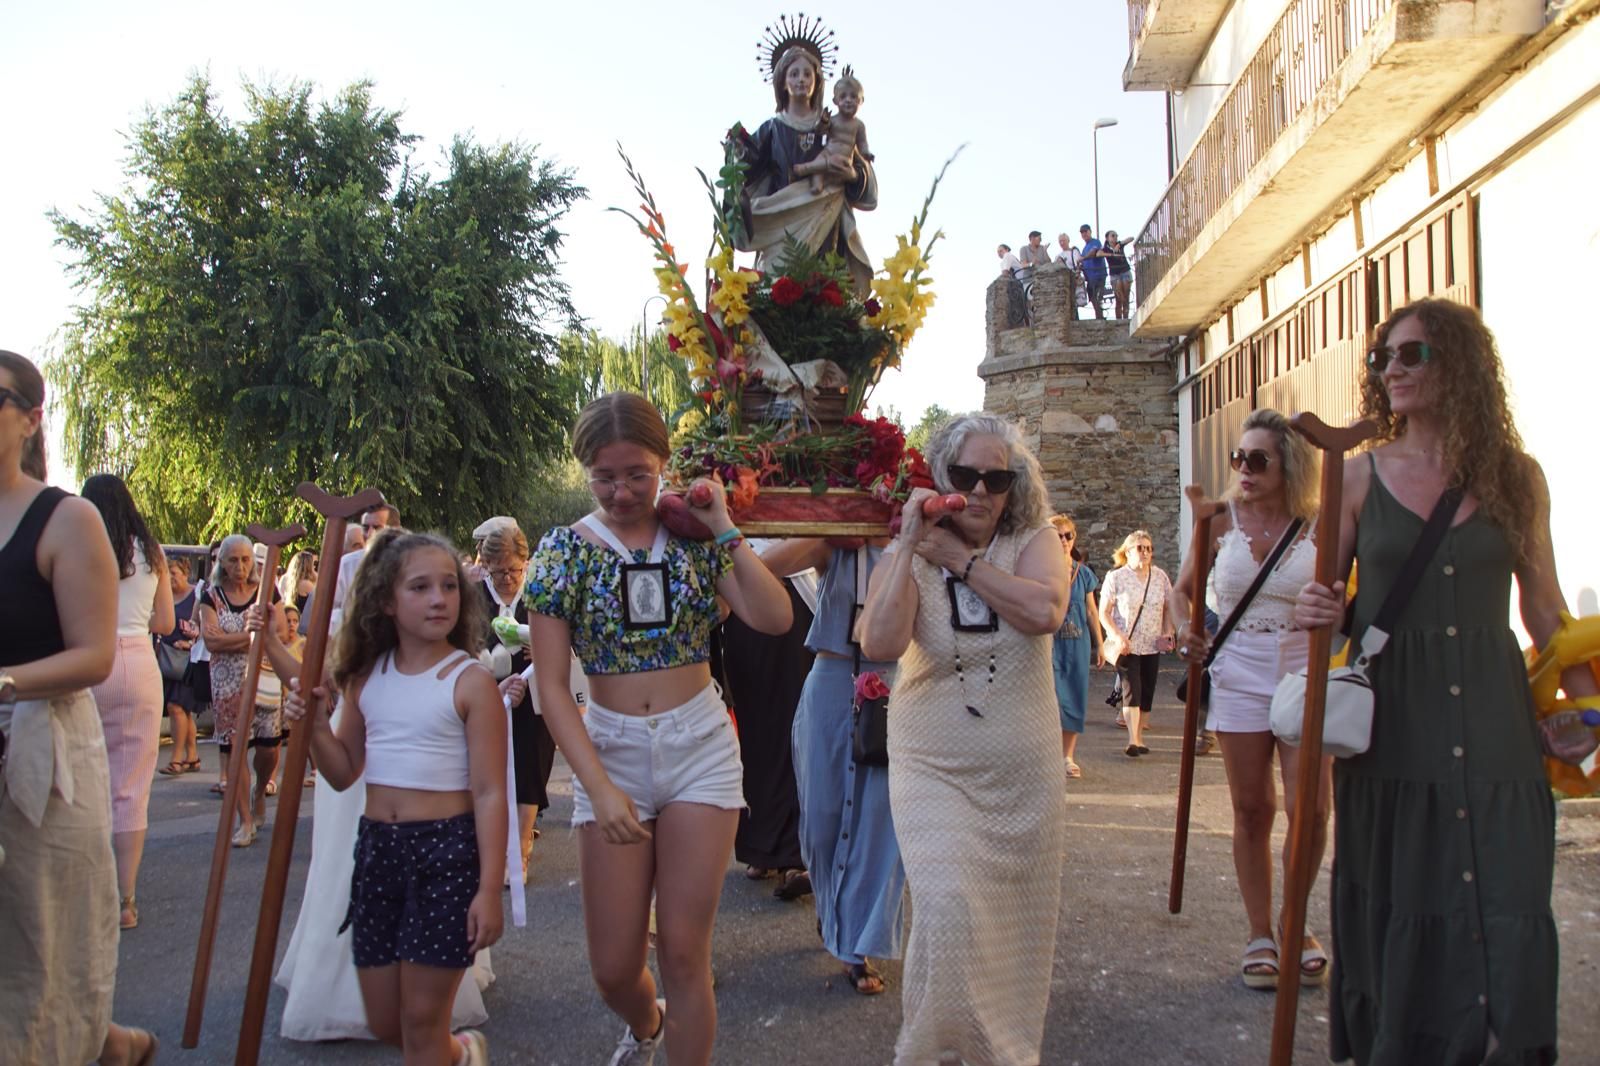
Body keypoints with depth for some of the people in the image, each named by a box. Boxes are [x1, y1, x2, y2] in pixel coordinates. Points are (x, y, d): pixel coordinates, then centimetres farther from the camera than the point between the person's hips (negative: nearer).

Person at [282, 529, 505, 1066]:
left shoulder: (471, 682, -11)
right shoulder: (366, 678, 5)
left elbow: (490, 793, -12)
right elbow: (344, 773, 12)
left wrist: (489, 889, -16)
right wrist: (315, 725, -7)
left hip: (447, 848, -6)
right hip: (377, 845, 6)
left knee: (420, 1019, 4)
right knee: (384, 1023, 17)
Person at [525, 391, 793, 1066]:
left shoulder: (693, 534, 0)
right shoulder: (565, 549, -3)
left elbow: (775, 619, -12)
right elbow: (550, 685, -7)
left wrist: (724, 529, -13)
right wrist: (600, 787, -17)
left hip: (700, 745, 0)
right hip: (608, 750, 0)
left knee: (684, 953, 0)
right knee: (612, 967, 7)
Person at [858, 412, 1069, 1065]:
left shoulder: (1034, 541, -2)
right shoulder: (907, 557, -3)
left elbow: (1044, 612, -24)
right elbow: (880, 645, -21)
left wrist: (959, 558, -17)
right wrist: (911, 546, -22)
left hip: (1023, 772, 2)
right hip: (935, 767, -1)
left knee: (1016, 920, 11)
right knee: (947, 909, -17)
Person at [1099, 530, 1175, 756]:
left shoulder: (1160, 576, 6)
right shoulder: (1116, 577, -5)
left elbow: (1169, 608, 14)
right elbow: (1104, 612, -5)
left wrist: (1168, 633, 1)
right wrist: (1117, 636, -17)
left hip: (1152, 646, 4)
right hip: (1126, 646, -4)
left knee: (1147, 692, 7)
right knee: (1132, 689, -14)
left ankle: (1139, 737, 18)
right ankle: (1133, 740, -16)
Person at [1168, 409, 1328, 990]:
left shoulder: (1318, 526, -1)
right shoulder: (1222, 520, 1)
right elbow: (1182, 588, 10)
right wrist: (1186, 631, -6)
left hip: (1306, 675, 0)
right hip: (1239, 676, 0)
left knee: (1310, 809, -3)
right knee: (1252, 811, 6)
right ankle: (1259, 933, 21)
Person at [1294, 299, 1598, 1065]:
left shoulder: (1515, 478, 6)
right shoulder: (1361, 477, 3)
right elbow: (1328, 598, 6)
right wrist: (1317, 612, -16)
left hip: (1492, 722, 1)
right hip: (1389, 721, -1)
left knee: (1502, 912, 1)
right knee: (1394, 912, 5)